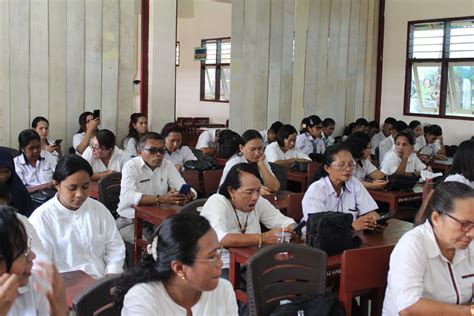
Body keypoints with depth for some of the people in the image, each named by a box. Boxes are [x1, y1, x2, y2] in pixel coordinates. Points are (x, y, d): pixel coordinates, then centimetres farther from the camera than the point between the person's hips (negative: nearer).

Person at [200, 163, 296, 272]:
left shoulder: (259, 202, 4)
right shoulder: (216, 203, -15)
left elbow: (286, 222, 13)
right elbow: (220, 239, -32)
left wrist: (293, 231, -12)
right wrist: (263, 238, -30)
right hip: (220, 269, -5)